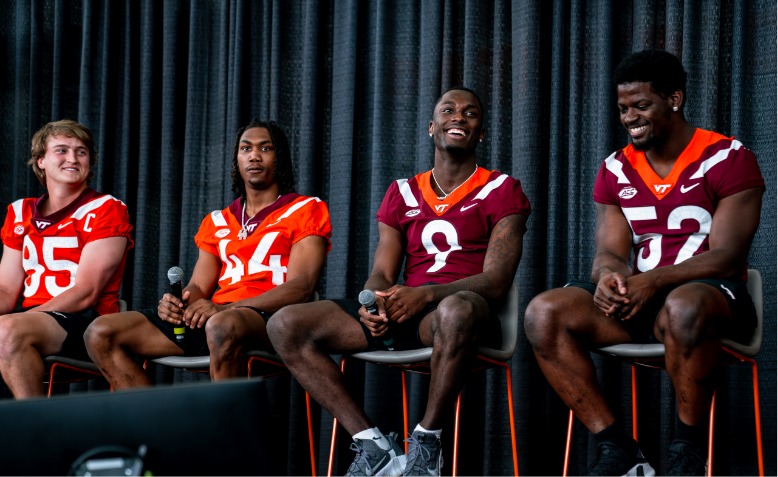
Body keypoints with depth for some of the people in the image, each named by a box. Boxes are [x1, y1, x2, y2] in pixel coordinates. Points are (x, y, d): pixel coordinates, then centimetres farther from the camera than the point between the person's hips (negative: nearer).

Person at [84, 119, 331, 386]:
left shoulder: (306, 210, 8)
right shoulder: (217, 222, 26)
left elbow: (300, 287, -5)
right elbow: (198, 287, 20)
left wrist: (224, 309, -18)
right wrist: (175, 303, -8)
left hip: (269, 318, -6)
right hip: (216, 316, 6)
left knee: (222, 327, -42)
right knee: (100, 334, -10)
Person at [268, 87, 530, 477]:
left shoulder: (501, 191, 8)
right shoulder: (402, 194, 21)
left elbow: (496, 281, -4)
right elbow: (381, 274, 14)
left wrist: (427, 295, -22)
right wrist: (374, 305, -13)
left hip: (464, 310, -5)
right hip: (401, 314, 5)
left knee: (457, 310, -44)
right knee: (286, 325, -15)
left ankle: (426, 443, -24)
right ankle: (372, 445, -20)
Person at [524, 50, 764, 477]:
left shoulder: (729, 160, -3)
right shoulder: (615, 171, 13)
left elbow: (726, 257, -12)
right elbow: (609, 253, 6)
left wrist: (654, 281, -28)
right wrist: (609, 277, -21)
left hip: (713, 294, -5)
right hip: (638, 298, 5)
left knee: (685, 306, -43)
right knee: (543, 312, -20)